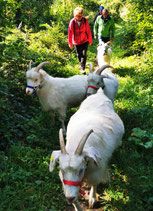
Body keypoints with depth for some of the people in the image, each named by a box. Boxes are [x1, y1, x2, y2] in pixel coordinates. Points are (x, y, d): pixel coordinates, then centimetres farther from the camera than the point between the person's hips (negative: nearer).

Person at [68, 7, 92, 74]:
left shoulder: (85, 21, -13)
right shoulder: (72, 22, -15)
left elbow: (88, 31, -2)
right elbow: (70, 33, -8)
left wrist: (90, 40, 6)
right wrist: (70, 43, -3)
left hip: (85, 41, -1)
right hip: (76, 42, 1)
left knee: (84, 54, -9)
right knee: (79, 55, 14)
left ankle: (82, 68, -2)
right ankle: (81, 64, 38)